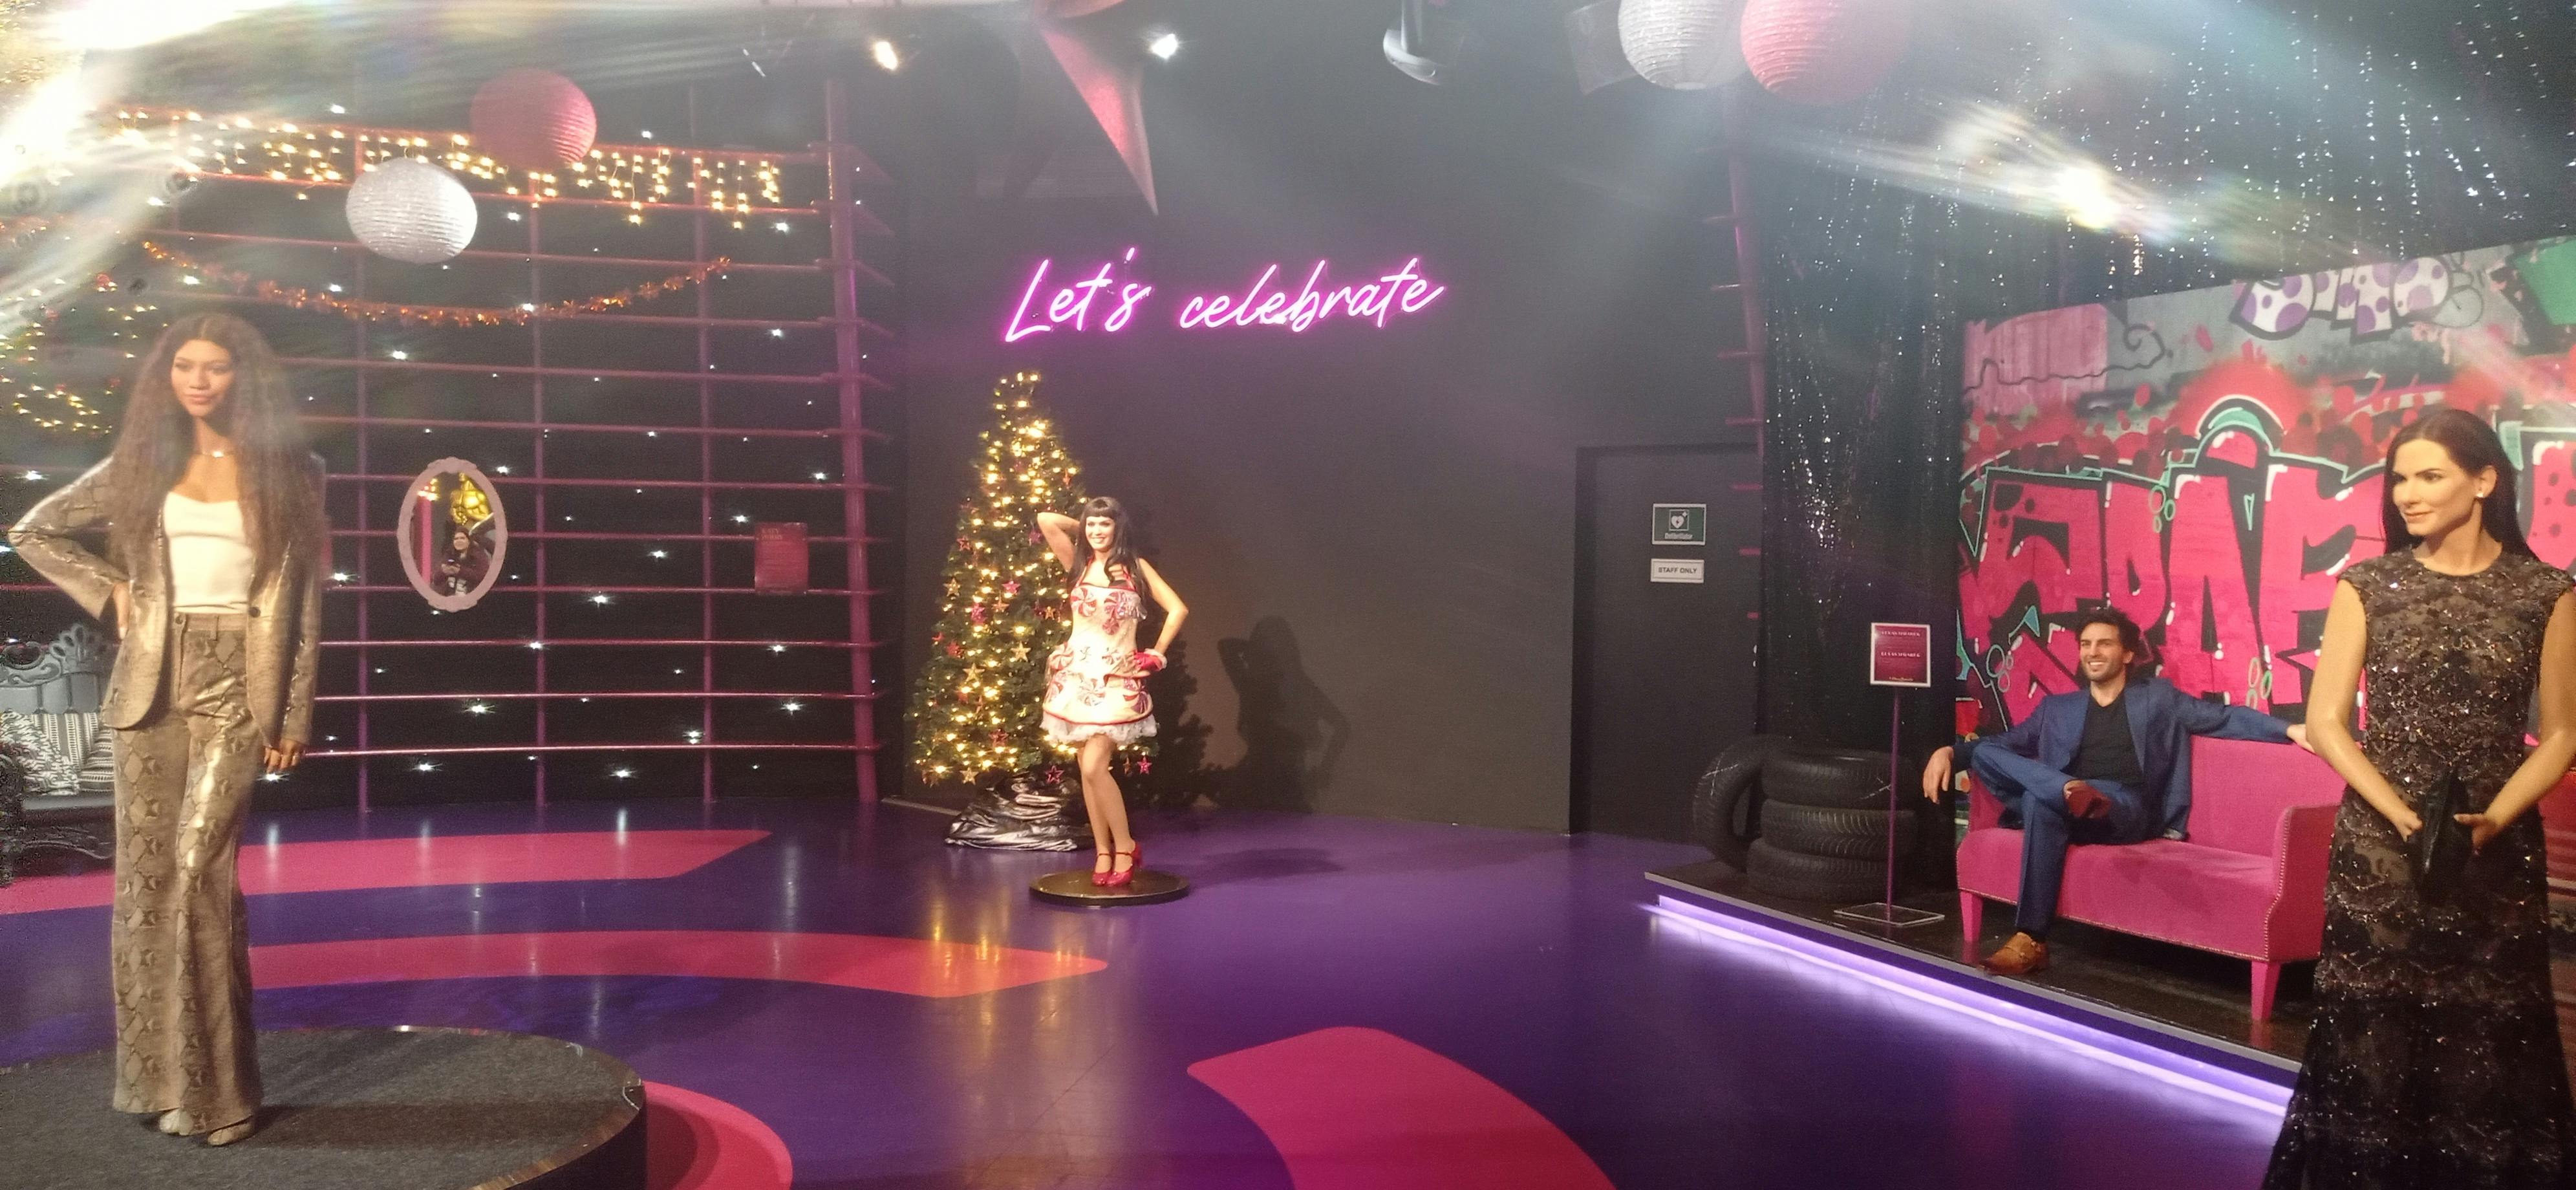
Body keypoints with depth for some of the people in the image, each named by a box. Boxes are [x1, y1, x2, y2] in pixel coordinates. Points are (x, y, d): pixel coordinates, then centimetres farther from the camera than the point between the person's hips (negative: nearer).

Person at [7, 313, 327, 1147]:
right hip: (152, 685, 3)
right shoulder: (141, 466, 10)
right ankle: (156, 1073, 16)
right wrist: (109, 591, 4)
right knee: (145, 875, 5)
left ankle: (211, 1085, -5)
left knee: (199, 869, -13)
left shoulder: (286, 473, 3)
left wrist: (295, 714, -3)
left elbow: (303, 602, 2)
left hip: (235, 685, -3)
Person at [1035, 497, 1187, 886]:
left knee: (1094, 767, -14)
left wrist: (1155, 655, -1)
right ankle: (1104, 853, 12)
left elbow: (1178, 610, 0)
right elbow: (1046, 520, 0)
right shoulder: (1078, 564, 7)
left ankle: (1125, 847, 1)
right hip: (1078, 674, 3)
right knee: (1089, 769, 4)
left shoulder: (1136, 567, 2)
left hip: (1117, 677, -3)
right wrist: (1080, 529, 12)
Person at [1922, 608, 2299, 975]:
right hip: (2063, 805, 4)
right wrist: (1949, 753, 3)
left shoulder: (2158, 698, 19)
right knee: (1985, 753, -19)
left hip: (2129, 811, -4)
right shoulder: (2058, 708, 26)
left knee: (2042, 801, -38)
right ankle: (2071, 794, -37)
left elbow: (2227, 718, 12)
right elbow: (2005, 743, 22)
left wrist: (2289, 730, -5)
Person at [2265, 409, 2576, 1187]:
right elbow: (2324, 722, -2)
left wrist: (2491, 819, -14)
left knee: (2489, 1046, 4)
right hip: (2377, 850, 0)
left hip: (2497, 853, 0)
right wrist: (2404, 817, -14)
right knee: (2370, 1039, 3)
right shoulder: (2369, 586, 0)